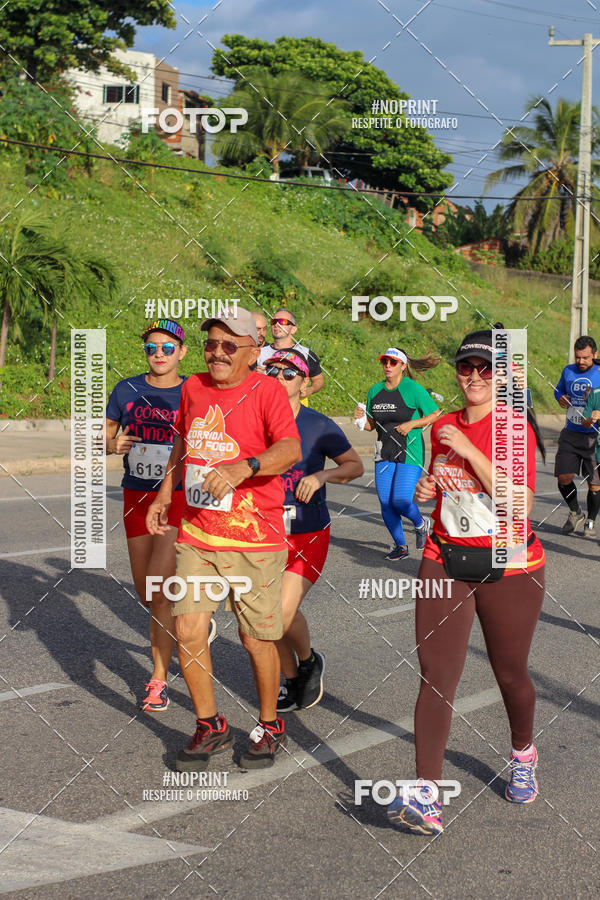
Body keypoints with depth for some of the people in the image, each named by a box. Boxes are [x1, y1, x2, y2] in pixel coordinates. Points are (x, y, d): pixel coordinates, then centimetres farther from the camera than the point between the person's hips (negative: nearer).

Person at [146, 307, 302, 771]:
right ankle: (211, 726, 20)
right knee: (188, 632, -1)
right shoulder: (193, 388, 8)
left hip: (254, 538, -4)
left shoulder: (267, 390, -9)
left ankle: (270, 726, 28)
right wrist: (165, 493, 23)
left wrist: (243, 467, -41)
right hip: (195, 534, 5)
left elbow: (290, 449, -25)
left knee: (257, 640, 4)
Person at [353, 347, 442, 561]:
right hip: (384, 454, 5)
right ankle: (400, 546, 20)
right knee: (385, 503, 1)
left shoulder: (413, 389, -8)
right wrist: (360, 417, -5)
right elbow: (371, 425, 17)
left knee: (400, 501, -14)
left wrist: (411, 424, -15)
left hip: (410, 453, -5)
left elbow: (436, 414, -4)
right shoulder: (375, 390, 9)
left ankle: (421, 523, 20)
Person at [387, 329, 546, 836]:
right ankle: (426, 798, -14)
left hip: (509, 568, -4)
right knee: (436, 674, -9)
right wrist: (426, 492, 2)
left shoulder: (516, 427, -9)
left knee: (510, 674, 12)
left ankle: (523, 754, 43)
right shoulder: (443, 427, 8)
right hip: (445, 562, 4)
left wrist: (469, 450, -22)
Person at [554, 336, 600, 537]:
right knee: (564, 477, -3)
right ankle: (575, 513, 24)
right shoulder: (568, 371, 8)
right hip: (570, 434, 3)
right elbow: (559, 390, 25)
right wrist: (561, 399, 3)